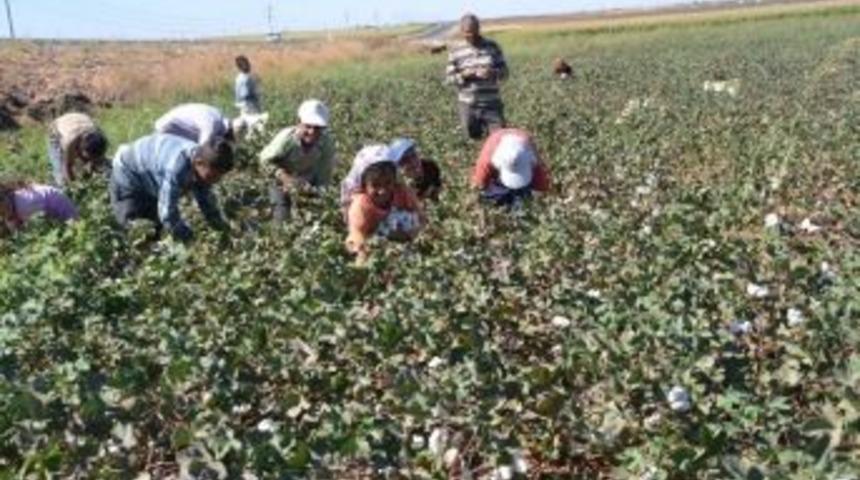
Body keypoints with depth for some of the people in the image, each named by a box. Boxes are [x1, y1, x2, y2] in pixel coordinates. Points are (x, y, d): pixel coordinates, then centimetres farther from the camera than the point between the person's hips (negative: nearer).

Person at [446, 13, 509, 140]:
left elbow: (504, 72, 2)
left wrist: (493, 72, -20)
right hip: (469, 106, 0)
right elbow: (450, 78, 1)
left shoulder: (492, 46, 1)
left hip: (492, 104, 0)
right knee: (476, 138, 13)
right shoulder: (456, 51, 0)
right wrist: (463, 75, -19)